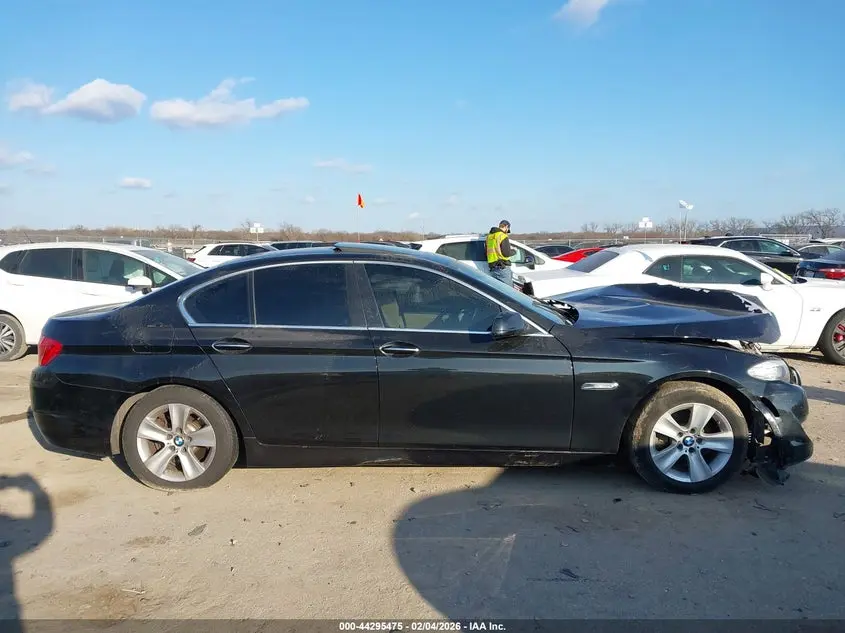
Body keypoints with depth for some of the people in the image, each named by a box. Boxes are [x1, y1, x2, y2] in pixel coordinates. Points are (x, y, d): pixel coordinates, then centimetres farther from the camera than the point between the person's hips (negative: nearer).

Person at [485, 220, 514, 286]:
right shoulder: (502, 236, -10)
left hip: (493, 268, 8)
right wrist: (513, 251, 4)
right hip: (502, 267, -8)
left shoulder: (489, 236, 16)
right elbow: (507, 253, -15)